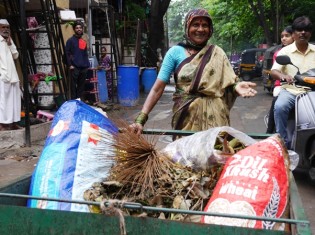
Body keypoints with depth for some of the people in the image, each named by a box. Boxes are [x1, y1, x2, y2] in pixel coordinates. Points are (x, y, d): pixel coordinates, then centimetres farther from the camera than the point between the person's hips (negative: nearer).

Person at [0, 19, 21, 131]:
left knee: (14, 100, 7)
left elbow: (15, 56, 12)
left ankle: (12, 122, 13)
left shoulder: (9, 41, 19)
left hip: (12, 75, 7)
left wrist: (10, 44, -1)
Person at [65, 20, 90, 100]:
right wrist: (70, 65, -11)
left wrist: (87, 65, 13)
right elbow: (67, 53, -3)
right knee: (73, 85, -4)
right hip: (75, 67, -5)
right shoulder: (70, 40, 2)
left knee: (82, 85, 8)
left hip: (84, 67, 5)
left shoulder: (84, 42, 18)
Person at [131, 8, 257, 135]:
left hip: (214, 117, 1)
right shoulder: (175, 52, -2)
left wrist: (236, 86, -23)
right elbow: (157, 89, -5)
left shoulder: (217, 53, 5)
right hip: (185, 117, -1)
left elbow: (227, 83, 1)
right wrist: (141, 119, -15)